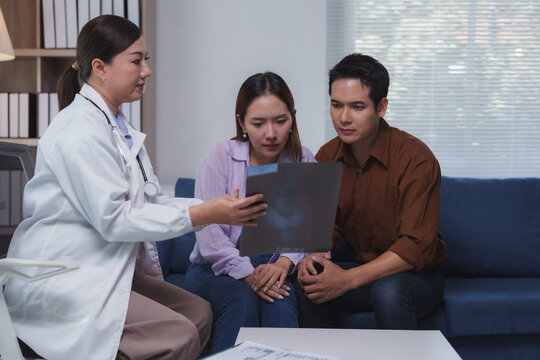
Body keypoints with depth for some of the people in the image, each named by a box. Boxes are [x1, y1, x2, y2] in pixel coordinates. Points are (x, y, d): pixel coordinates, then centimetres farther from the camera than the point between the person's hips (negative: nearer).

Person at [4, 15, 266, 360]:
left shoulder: (117, 125, 15)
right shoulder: (80, 131, -18)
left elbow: (149, 200, 9)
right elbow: (113, 219, -22)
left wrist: (218, 207, -4)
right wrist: (204, 214, -22)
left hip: (102, 269, 10)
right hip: (59, 278, -10)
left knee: (198, 312, 1)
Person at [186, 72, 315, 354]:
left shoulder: (303, 162, 3)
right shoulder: (219, 158, -4)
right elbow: (209, 234, -12)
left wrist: (284, 263, -23)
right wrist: (247, 274, -22)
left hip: (275, 270, 1)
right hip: (216, 269, -1)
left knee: (280, 301, -30)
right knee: (242, 300, -31)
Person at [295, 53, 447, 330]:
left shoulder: (416, 159, -19)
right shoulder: (327, 156, 0)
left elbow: (415, 247, -23)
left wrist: (348, 279, -33)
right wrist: (313, 255, -19)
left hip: (415, 275, -4)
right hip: (359, 268, 5)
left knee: (388, 291, -37)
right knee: (306, 284, -23)